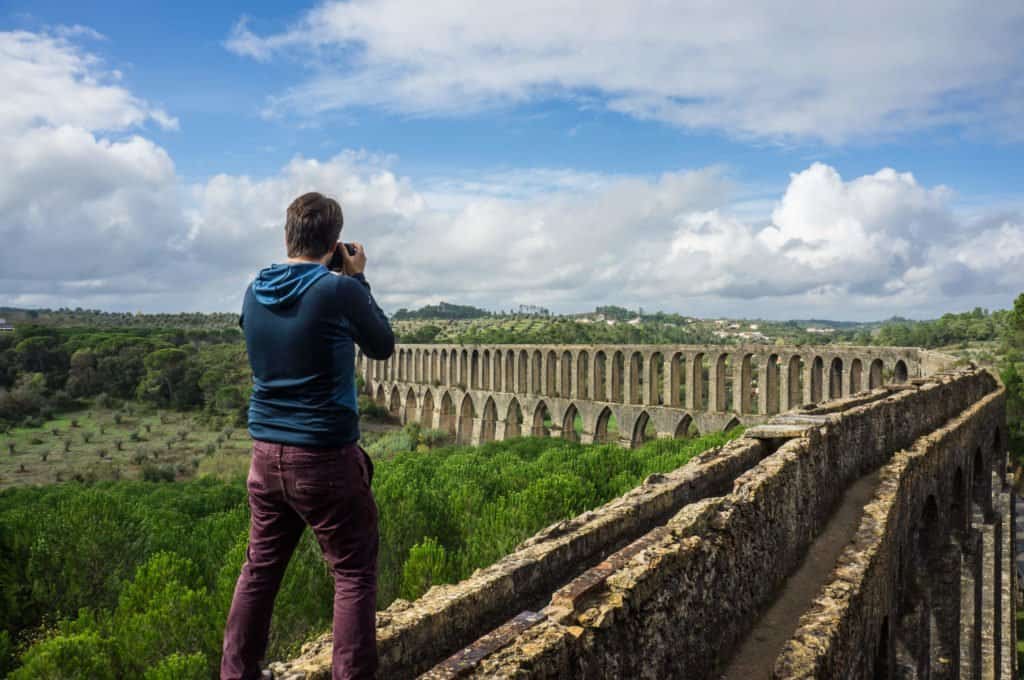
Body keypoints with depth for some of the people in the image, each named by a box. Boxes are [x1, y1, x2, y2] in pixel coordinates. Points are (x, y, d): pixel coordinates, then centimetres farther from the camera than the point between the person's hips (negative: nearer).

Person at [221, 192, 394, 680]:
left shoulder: (255, 291, 4)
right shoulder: (338, 290, -14)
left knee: (259, 570, 18)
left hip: (266, 454, 6)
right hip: (325, 457, -6)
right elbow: (383, 347, 1)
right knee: (354, 575, 6)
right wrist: (358, 280, 7)